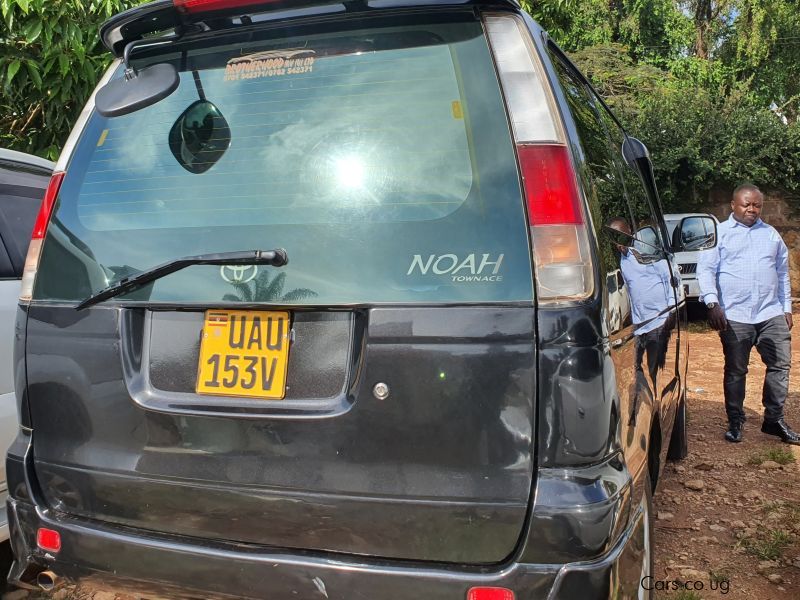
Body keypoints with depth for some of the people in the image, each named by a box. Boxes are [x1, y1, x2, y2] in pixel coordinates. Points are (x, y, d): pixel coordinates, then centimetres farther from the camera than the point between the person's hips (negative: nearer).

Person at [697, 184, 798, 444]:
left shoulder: (771, 234, 16)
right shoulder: (719, 233, 4)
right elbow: (705, 270, -3)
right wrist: (712, 304, -15)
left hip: (771, 315, 4)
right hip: (734, 316, -3)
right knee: (735, 371, 4)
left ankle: (774, 419, 15)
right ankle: (735, 422, 15)